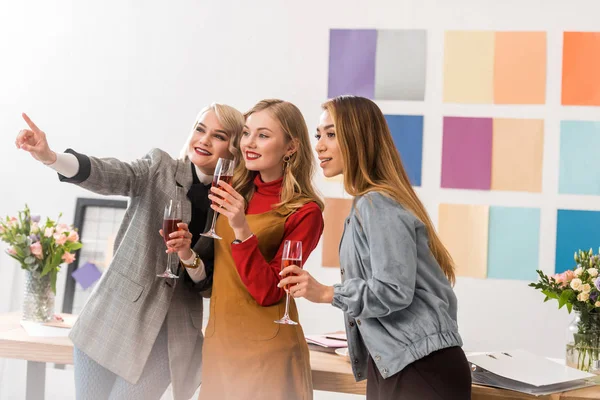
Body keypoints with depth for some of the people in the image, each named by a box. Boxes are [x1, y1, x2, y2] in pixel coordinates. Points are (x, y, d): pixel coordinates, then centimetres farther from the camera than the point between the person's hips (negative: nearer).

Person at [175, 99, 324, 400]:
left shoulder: (304, 212, -12)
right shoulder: (235, 193, 5)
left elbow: (268, 292, -18)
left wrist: (242, 230, -26)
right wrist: (189, 256, -2)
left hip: (266, 351, -6)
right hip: (218, 341, 6)